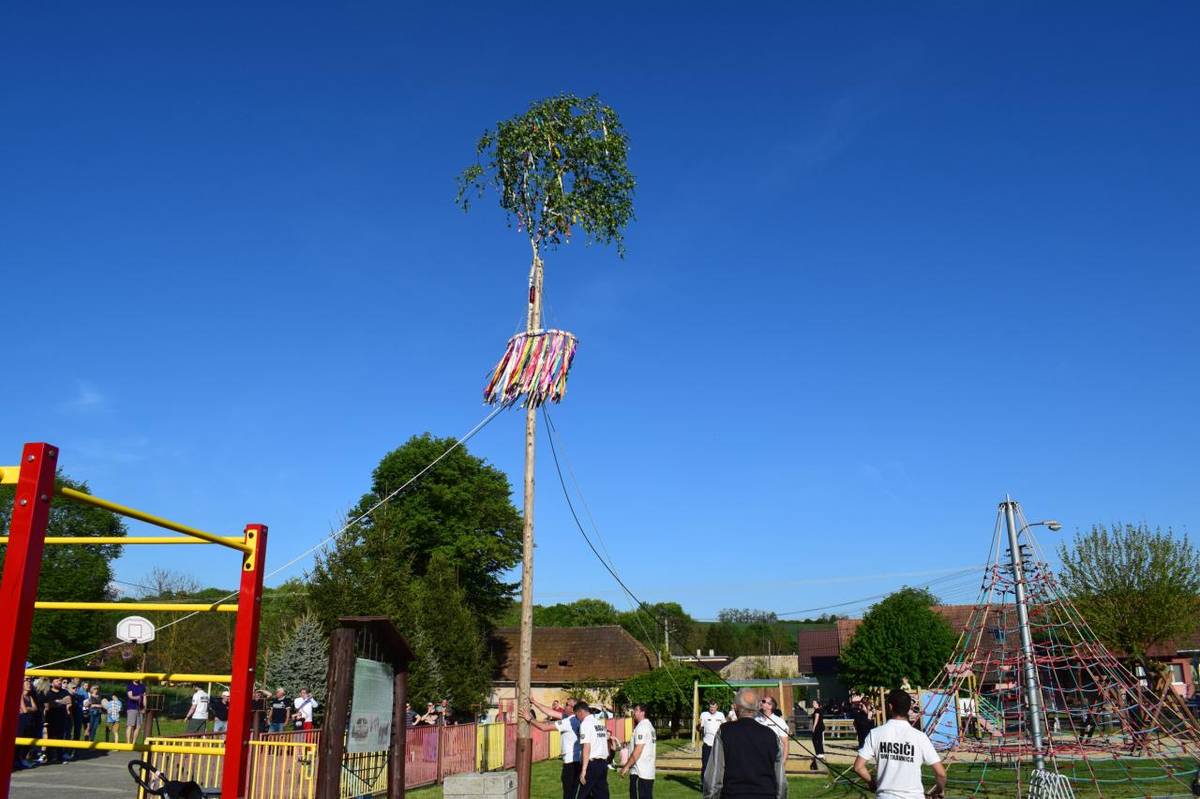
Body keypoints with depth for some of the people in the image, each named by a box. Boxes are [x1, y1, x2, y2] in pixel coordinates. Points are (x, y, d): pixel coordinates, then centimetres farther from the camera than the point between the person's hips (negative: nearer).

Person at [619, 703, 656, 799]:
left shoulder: (641, 727, -14)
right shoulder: (650, 726, 14)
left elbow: (637, 750, -19)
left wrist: (626, 766, -13)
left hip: (639, 772, -9)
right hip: (649, 772, 9)